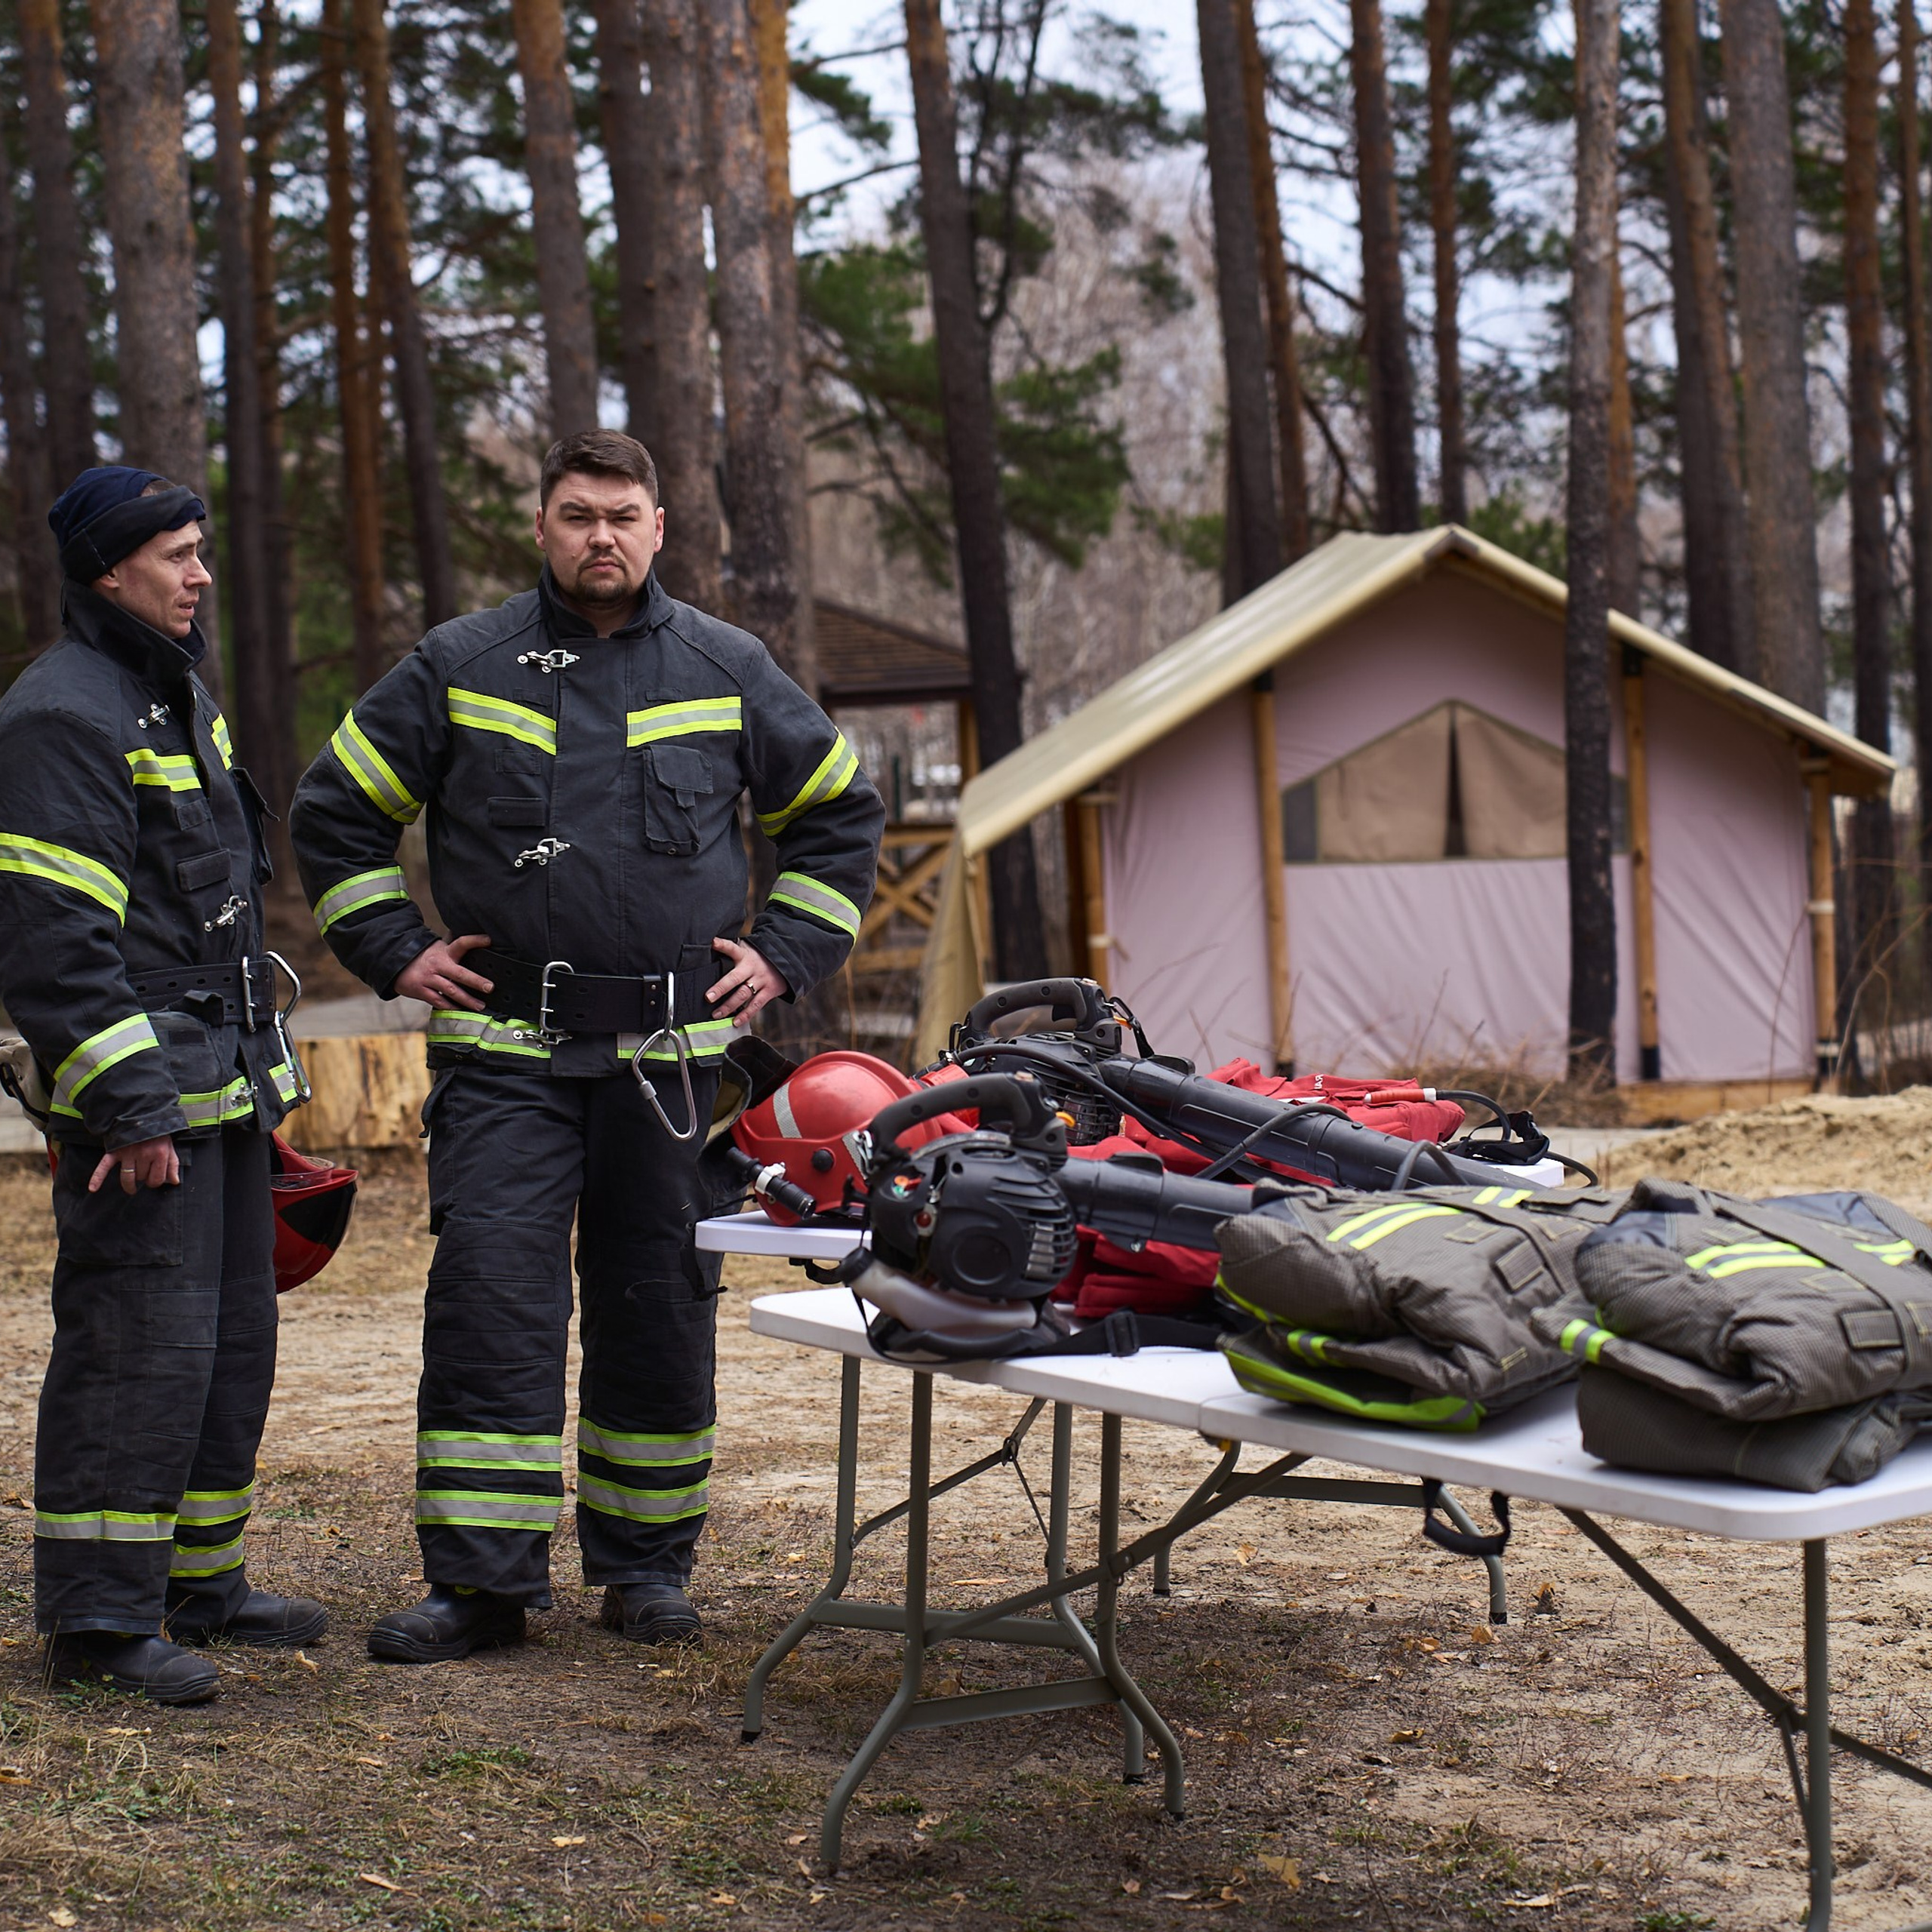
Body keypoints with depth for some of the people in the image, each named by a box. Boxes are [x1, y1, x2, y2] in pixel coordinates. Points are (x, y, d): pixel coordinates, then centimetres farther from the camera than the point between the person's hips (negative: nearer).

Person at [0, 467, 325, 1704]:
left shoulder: (185, 697, 18)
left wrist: (264, 1066, 23)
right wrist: (129, 1105, -21)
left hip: (224, 1089, 10)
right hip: (138, 1102, -10)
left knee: (235, 1342, 14)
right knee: (140, 1352, -8)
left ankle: (202, 1585, 26)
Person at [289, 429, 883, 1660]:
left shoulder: (727, 671, 8)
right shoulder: (459, 669, 5)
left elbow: (841, 812, 18)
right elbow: (337, 813, 12)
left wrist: (786, 954, 8)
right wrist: (395, 951, 4)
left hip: (674, 1051, 1)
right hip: (503, 1054, -1)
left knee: (661, 1308, 6)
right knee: (490, 1301, -7)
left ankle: (649, 1565, 19)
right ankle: (482, 1579, -1)